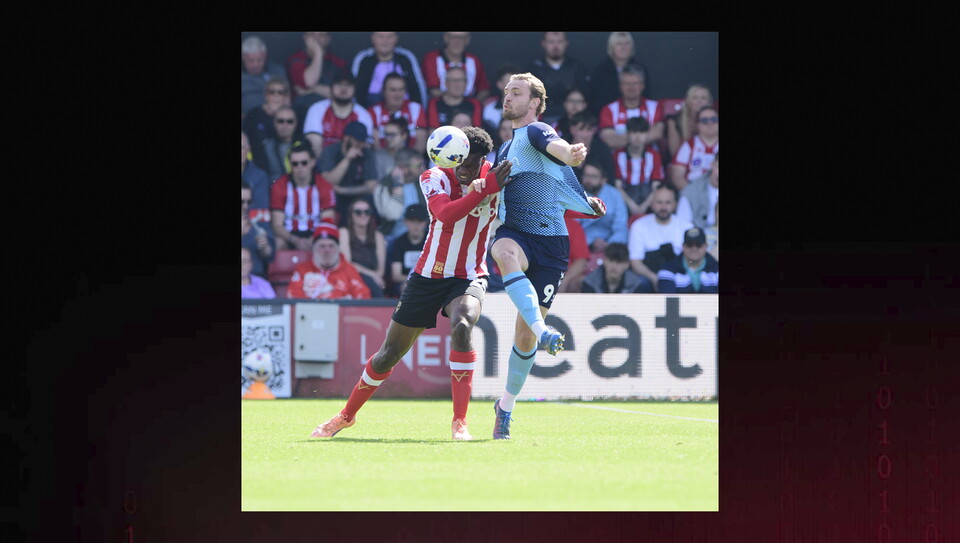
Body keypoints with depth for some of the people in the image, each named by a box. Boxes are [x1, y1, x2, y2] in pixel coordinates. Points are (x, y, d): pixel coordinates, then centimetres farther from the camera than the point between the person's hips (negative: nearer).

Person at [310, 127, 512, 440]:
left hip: (469, 278, 0)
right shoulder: (435, 178, -13)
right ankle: (347, 415, 33)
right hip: (429, 275, 0)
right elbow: (446, 215, -32)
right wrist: (485, 189, -40)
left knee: (462, 326, -34)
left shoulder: (494, 176, -6)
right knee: (390, 353, 8)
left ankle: (460, 422, -30)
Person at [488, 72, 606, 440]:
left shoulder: (536, 131, -1)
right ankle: (542, 330, -53)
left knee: (524, 335, -3)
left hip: (550, 242, -4)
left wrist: (571, 154, -51)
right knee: (505, 251, -38)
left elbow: (554, 145, -26)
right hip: (514, 234, 4)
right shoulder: (505, 150, 23)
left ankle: (506, 405, 19)